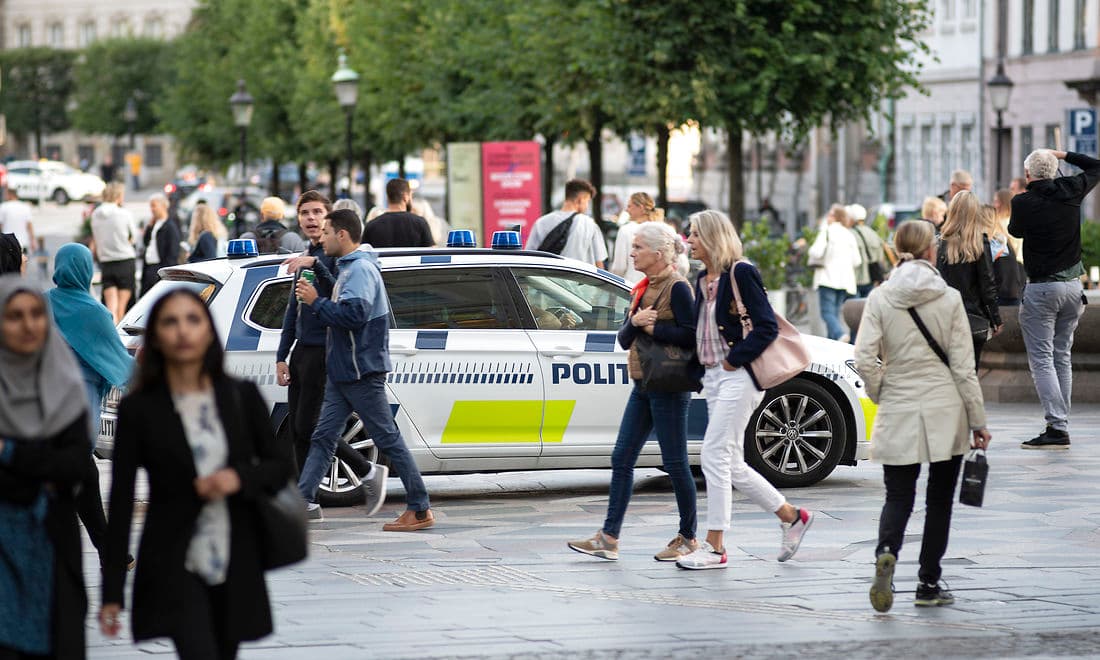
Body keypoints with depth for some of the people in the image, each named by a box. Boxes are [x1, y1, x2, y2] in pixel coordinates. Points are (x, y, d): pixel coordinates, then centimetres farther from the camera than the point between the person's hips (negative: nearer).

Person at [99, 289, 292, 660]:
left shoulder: (242, 397, 3)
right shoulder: (139, 409, -3)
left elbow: (280, 466, 10)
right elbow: (121, 500, -2)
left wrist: (240, 477, -14)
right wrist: (112, 591, -3)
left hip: (237, 566, 3)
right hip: (174, 566, -3)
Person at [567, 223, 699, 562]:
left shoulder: (677, 287, -12)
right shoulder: (644, 289, 14)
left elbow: (691, 336, -20)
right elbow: (624, 339, 11)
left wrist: (653, 328, -15)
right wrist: (635, 322, -9)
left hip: (669, 388, -9)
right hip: (643, 386, 9)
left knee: (675, 463, -1)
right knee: (621, 458, 5)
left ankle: (688, 538, 10)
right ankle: (609, 538, 7)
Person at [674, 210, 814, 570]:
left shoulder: (741, 274, -11)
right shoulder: (703, 279, 14)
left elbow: (767, 327, -15)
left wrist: (734, 360, -16)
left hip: (737, 376, -9)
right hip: (713, 376, 9)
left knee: (714, 456, -11)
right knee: (732, 465, 10)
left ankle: (714, 546, -6)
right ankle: (792, 517, 24)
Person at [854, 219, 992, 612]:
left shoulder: (880, 299, -3)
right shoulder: (949, 299, -5)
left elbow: (864, 359, -9)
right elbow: (963, 366, -5)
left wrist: (880, 395, 9)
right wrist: (978, 421, 2)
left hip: (897, 415, 1)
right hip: (945, 416, -1)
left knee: (898, 497, 8)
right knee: (939, 500, 11)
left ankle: (887, 554, -22)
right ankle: (929, 584, 13)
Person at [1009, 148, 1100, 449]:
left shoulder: (1023, 202, -13)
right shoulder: (1071, 191, -1)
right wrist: (1063, 154, 21)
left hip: (1041, 289, -5)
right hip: (1072, 285, 5)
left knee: (1042, 360, -4)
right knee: (1062, 357, 13)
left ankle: (1057, 428, -14)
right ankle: (1061, 423, 12)